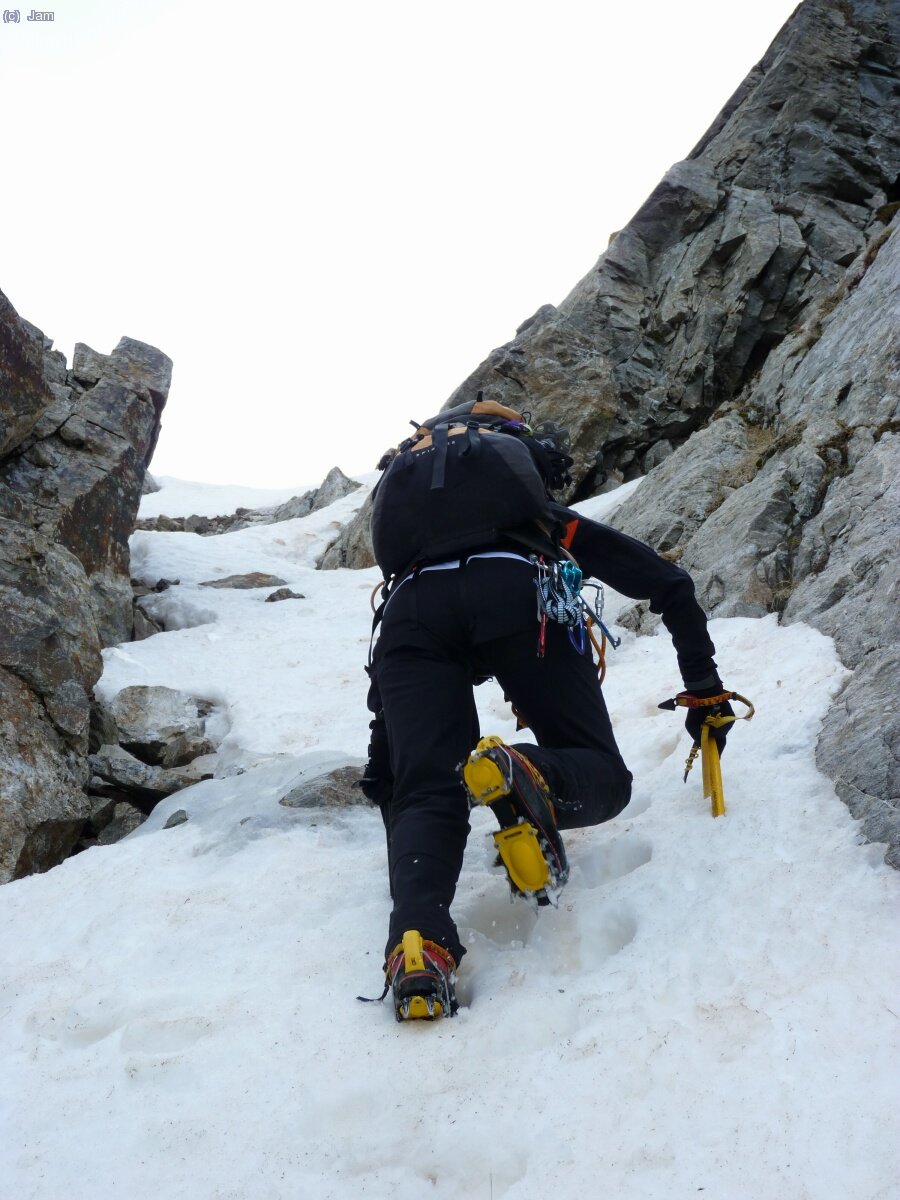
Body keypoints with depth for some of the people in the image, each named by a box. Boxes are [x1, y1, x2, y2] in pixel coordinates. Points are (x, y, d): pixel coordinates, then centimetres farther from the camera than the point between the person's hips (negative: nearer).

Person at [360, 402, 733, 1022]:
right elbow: (669, 582, 31)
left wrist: (381, 769, 47)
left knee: (424, 798, -2)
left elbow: (394, 673, 43)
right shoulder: (552, 518, 39)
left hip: (409, 606, 3)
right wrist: (705, 689, 36)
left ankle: (417, 940, -31)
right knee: (603, 777, 4)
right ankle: (526, 772, -30)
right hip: (514, 593, -2)